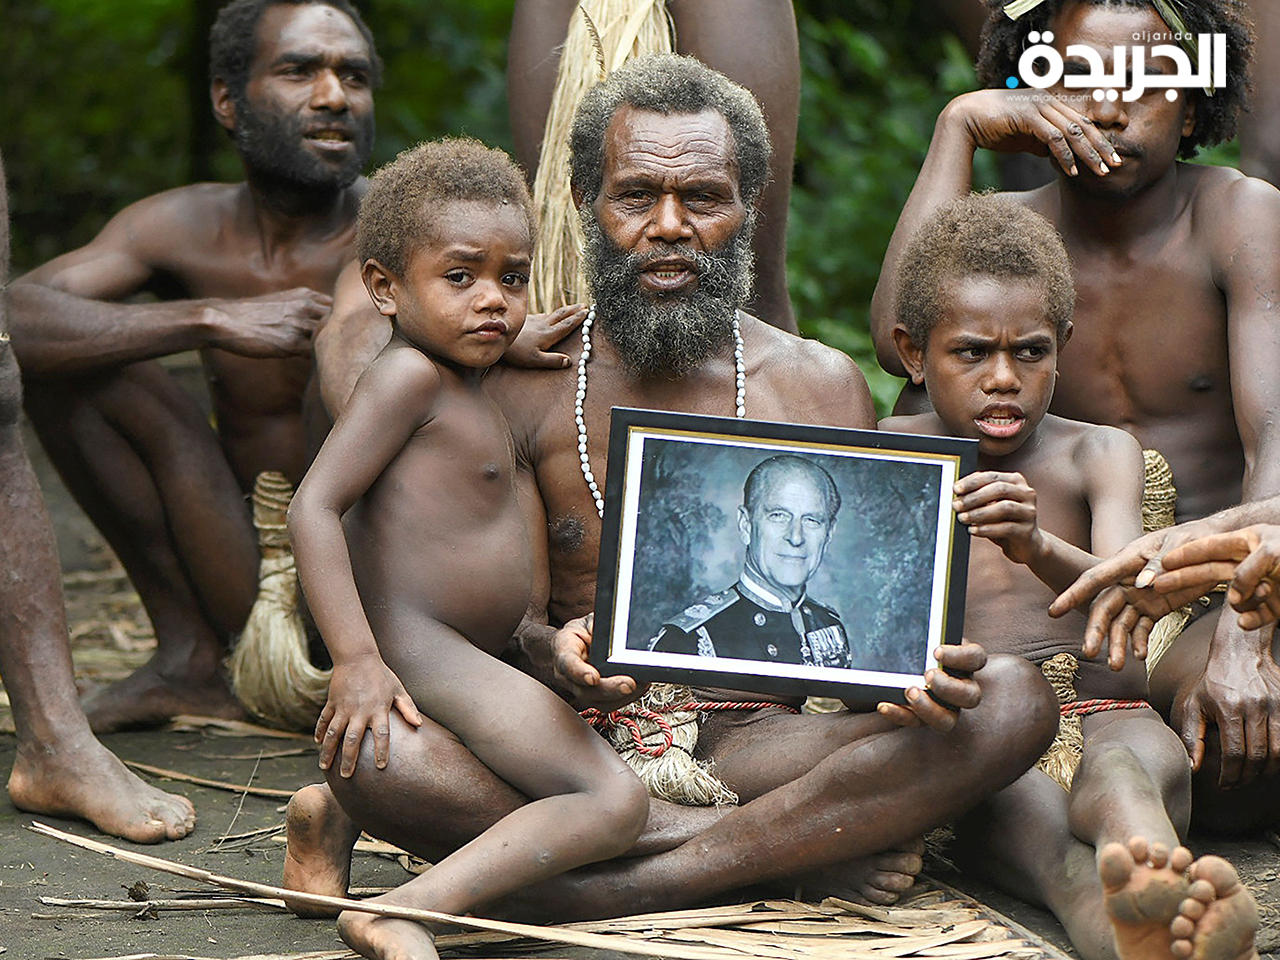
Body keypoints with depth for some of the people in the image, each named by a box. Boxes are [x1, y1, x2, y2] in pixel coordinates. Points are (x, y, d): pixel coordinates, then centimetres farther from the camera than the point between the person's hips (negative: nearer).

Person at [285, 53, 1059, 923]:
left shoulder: (821, 387, 8)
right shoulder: (523, 384, 5)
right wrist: (546, 650, -26)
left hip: (750, 744, 2)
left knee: (1016, 701, -23)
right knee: (368, 742, -32)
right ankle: (797, 851, -24)